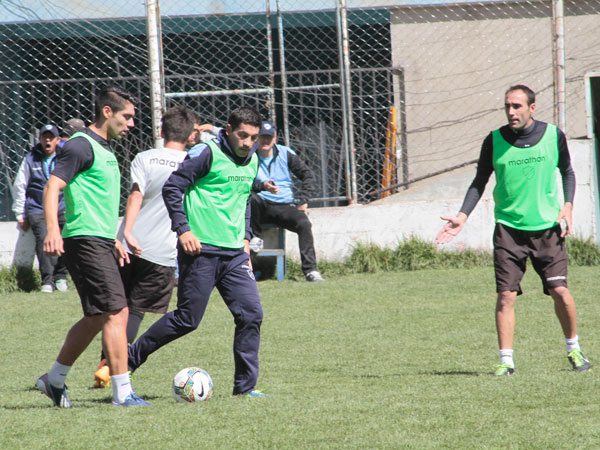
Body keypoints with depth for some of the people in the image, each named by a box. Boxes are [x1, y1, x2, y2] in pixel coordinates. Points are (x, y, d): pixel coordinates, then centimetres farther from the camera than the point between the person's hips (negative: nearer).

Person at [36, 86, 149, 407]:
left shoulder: (104, 149, 20)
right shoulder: (81, 146, -10)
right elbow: (52, 187, -19)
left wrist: (113, 240, 31)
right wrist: (52, 231, -33)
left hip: (101, 242, 10)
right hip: (86, 241, -10)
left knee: (97, 318, 13)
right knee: (116, 312, -14)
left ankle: (54, 379, 25)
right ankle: (123, 393, -15)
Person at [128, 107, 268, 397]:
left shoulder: (252, 161, 14)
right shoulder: (208, 153, -10)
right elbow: (172, 188, -11)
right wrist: (183, 229, -17)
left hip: (234, 254, 7)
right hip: (200, 251, -7)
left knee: (251, 314, -3)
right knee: (187, 319, -4)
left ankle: (245, 386, 4)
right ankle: (129, 358, 13)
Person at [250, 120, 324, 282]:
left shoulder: (286, 154, 8)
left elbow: (308, 175, 11)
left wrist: (303, 200, -2)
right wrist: (262, 186, -30)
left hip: (285, 205, 2)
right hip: (262, 206, -2)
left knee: (304, 223, -27)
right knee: (250, 198, -37)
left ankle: (310, 269, -26)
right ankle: (256, 237, -12)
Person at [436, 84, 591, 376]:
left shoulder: (553, 135, 0)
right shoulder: (494, 141, -2)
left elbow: (567, 172, 14)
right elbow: (480, 182, 7)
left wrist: (568, 205, -1)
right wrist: (463, 216, -5)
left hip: (547, 228, 0)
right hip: (508, 228, 0)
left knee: (559, 291, -5)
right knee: (506, 296, -7)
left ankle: (574, 350, 15)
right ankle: (506, 360, -1)